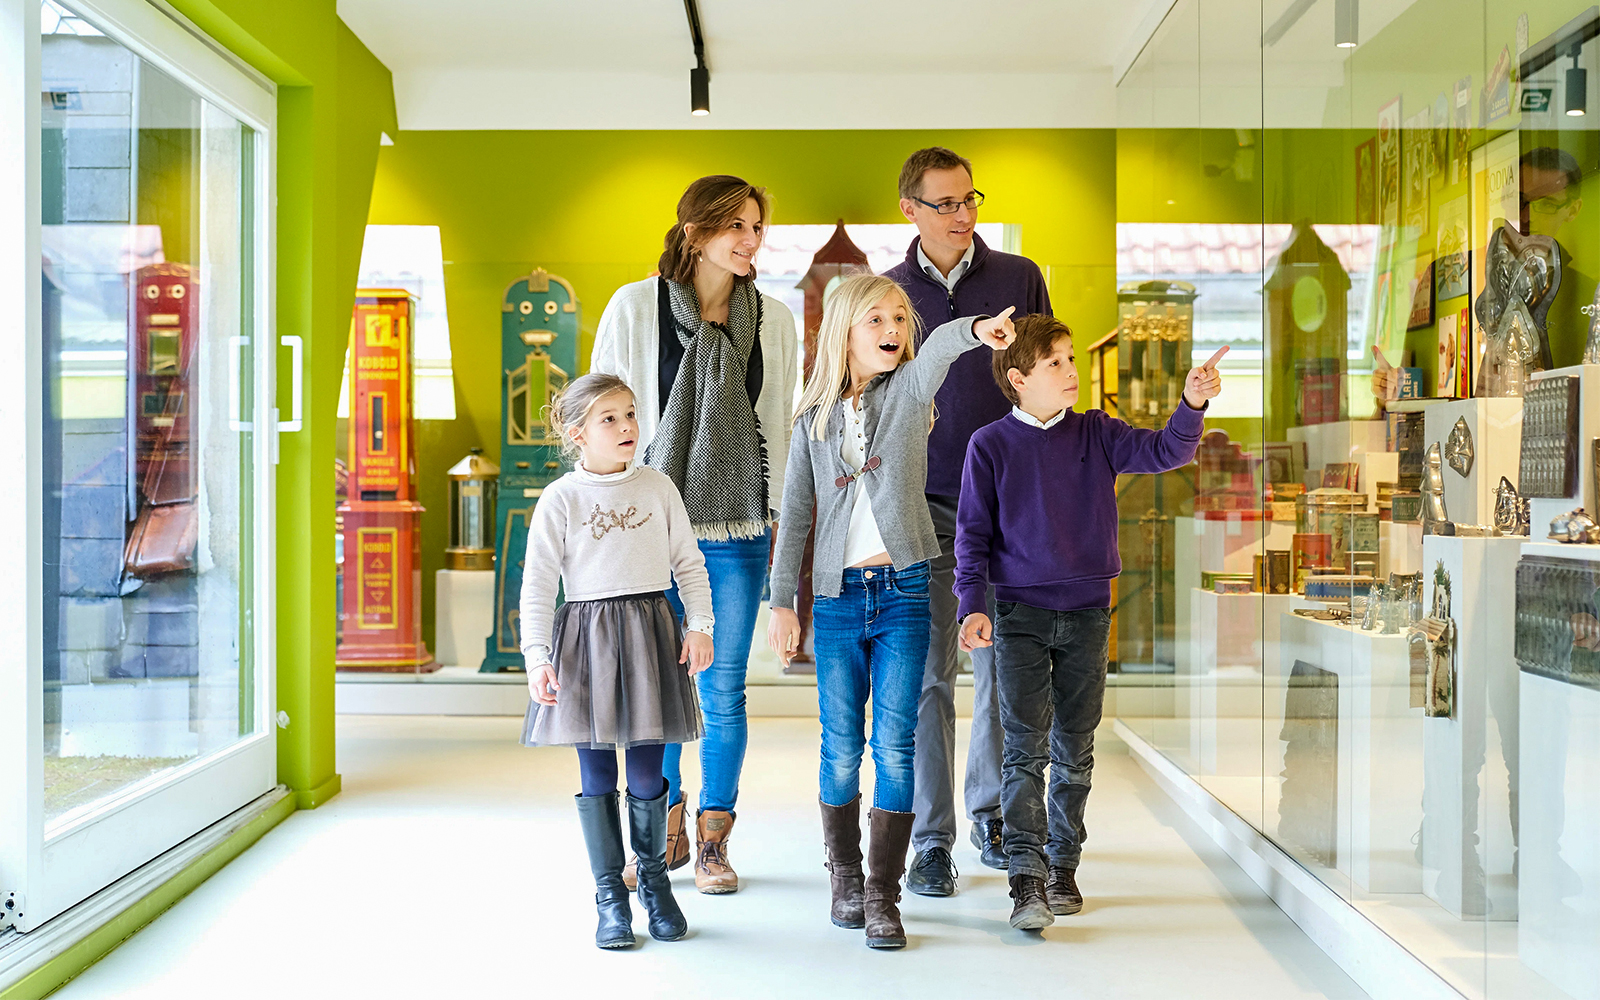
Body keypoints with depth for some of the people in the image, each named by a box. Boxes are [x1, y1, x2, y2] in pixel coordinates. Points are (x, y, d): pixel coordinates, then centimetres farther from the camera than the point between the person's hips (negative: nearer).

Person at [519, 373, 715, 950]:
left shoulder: (658, 488, 6)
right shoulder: (561, 499, -1)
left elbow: (689, 563, 9)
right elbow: (538, 584, -3)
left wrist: (700, 627, 1)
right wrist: (537, 656, -10)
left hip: (649, 634, 1)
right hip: (586, 638, -1)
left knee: (647, 773, 4)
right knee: (597, 777, 4)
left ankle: (654, 878, 26)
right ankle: (609, 895, 18)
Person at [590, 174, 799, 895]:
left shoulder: (773, 320, 6)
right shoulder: (634, 307, 0)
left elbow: (780, 424, 11)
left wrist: (780, 516, 9)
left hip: (736, 529, 1)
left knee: (723, 690, 5)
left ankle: (713, 840, 20)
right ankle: (664, 834, 25)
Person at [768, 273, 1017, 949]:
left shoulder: (909, 388, 3)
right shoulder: (814, 419, 7)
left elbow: (937, 348, -20)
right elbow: (794, 515, 9)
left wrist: (975, 329, -43)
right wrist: (782, 602, 6)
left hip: (903, 590, -1)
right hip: (836, 596, 1)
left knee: (895, 745, -1)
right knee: (842, 747, 8)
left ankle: (882, 893, 9)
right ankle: (845, 876, 26)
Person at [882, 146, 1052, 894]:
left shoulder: (1020, 278, 6)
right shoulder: (888, 292, 6)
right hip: (922, 505, 0)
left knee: (1001, 669, 8)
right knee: (927, 675, -1)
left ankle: (990, 811, 27)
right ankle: (931, 839, 8)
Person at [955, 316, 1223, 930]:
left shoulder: (1096, 434, 5)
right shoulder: (990, 446, -1)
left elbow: (1164, 452, -5)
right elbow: (973, 533, 0)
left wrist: (1192, 404, -22)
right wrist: (973, 605, -10)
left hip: (1087, 611, 3)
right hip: (1020, 612, -3)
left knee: (1075, 749, 10)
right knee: (1026, 748, -8)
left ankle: (1063, 865, 24)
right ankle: (1027, 879, -6)